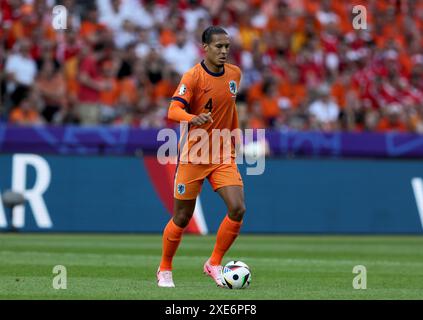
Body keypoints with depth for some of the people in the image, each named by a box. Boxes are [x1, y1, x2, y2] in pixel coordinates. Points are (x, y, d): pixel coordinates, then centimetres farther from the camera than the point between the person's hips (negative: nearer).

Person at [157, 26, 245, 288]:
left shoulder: (235, 74, 4)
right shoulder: (193, 77, -15)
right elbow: (173, 110, -27)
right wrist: (193, 119, -47)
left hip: (223, 156, 4)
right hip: (194, 155, -4)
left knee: (238, 209, -13)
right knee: (182, 218, 3)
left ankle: (214, 264, 4)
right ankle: (165, 270, 25)